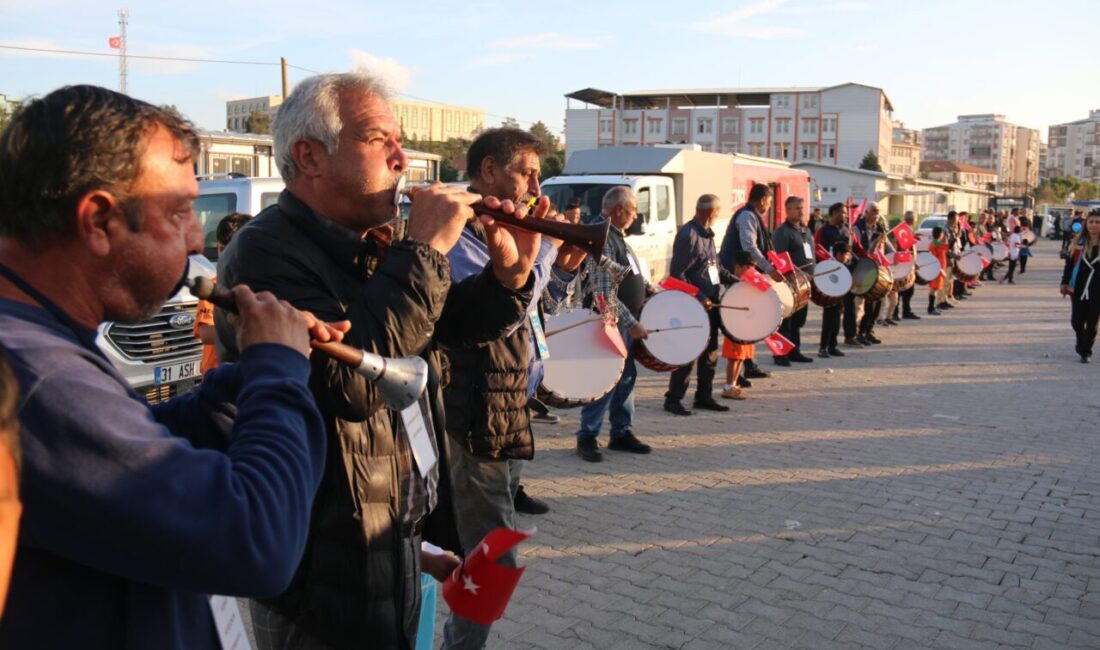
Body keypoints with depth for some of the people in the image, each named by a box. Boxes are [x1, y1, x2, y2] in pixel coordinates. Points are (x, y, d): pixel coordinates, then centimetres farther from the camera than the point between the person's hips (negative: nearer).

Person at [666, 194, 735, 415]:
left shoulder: (707, 234, 11)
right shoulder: (687, 235, -16)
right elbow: (677, 274, -19)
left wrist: (735, 281, 9)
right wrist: (698, 298, -22)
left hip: (710, 302, 9)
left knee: (710, 352, 14)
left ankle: (704, 396, 25)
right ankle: (673, 399, 6)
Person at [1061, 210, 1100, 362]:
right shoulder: (1078, 243, 1)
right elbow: (1069, 263, 5)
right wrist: (1065, 282, 2)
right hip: (1079, 288, 1)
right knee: (1077, 320, 5)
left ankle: (1086, 351, 18)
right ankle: (1081, 343, 34)